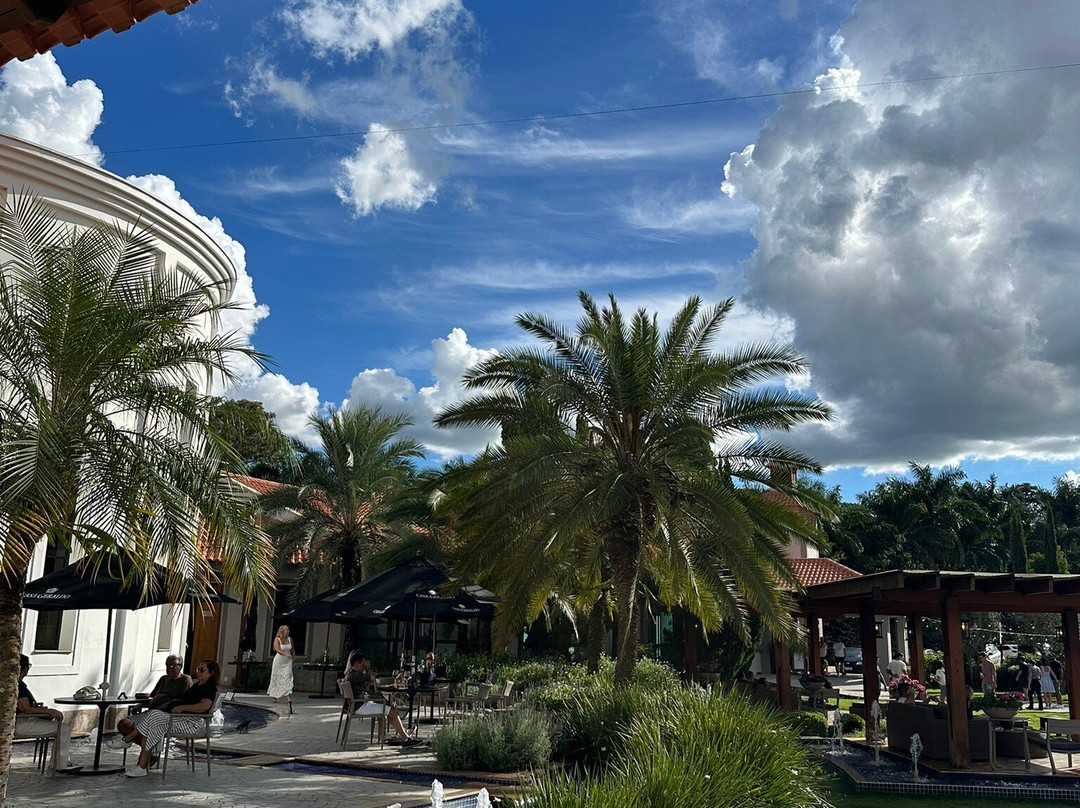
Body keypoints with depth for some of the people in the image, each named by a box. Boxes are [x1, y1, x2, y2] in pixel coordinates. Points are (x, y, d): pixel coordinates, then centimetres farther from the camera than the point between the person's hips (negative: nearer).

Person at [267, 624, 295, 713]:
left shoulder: (290, 639, 3)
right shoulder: (277, 640, -11)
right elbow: (277, 650, -27)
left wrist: (293, 655, 31)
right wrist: (286, 654, -41)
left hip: (287, 662, 2)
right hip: (279, 661, -2)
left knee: (287, 678, -12)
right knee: (276, 679, 9)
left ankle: (288, 697, -23)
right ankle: (274, 697, 28)